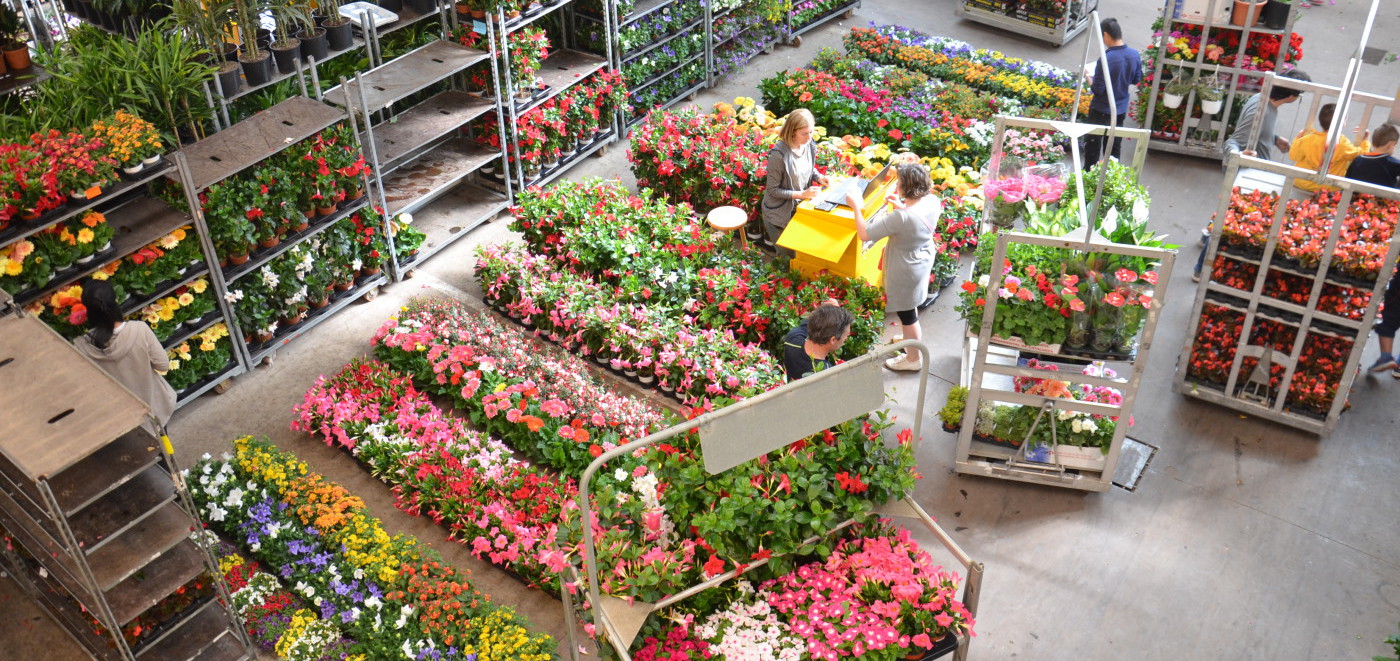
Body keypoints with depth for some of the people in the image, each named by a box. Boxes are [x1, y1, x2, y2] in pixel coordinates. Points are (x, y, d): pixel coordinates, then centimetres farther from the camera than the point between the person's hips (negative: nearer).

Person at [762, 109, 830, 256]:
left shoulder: (810, 147, -8)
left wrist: (819, 177, -9)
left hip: (800, 208, 6)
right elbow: (773, 190, -21)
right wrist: (802, 194, -27)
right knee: (788, 255, 5)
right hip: (779, 213, -6)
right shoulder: (779, 155, -28)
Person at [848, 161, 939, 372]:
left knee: (906, 313, 15)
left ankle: (913, 358, 36)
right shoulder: (932, 201, -17)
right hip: (924, 260, 8)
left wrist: (856, 207, -19)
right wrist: (901, 206, -5)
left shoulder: (900, 218, -40)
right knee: (911, 306, 32)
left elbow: (864, 234, -30)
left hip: (906, 271, -8)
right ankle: (912, 339, 56)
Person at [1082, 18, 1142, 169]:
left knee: (1093, 145, 10)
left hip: (1101, 111, -6)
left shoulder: (1106, 58, -27)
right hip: (1121, 109, 6)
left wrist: (1088, 78, -5)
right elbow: (1137, 80, 7)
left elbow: (1098, 89, -23)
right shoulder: (1135, 55, -7)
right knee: (1115, 146, 20)